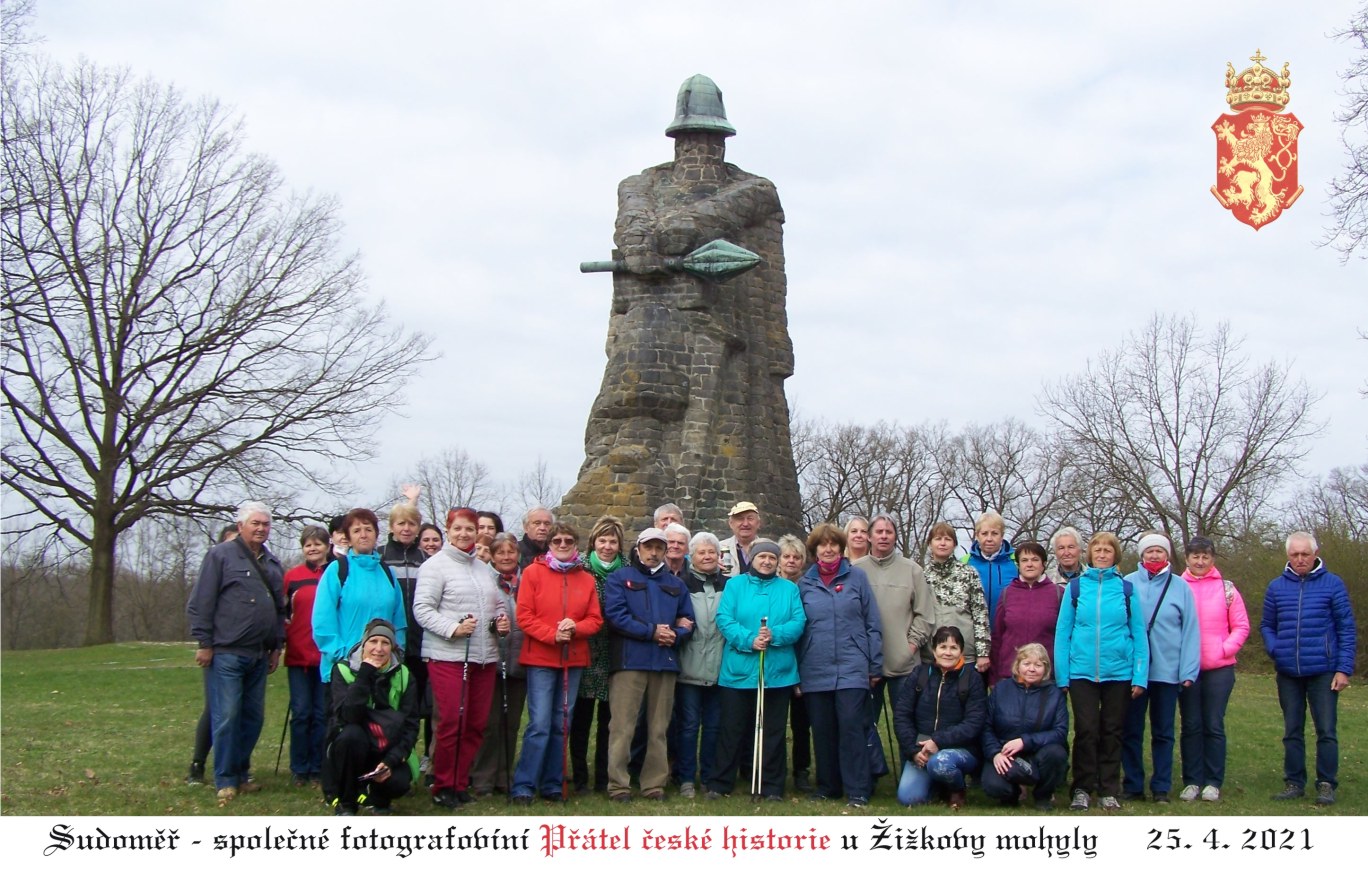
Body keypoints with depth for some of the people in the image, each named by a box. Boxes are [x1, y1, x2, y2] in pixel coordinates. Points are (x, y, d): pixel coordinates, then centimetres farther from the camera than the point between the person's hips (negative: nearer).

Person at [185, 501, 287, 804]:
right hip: (226, 653, -6)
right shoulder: (221, 555, -3)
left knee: (253, 717, 9)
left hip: (259, 655, 6)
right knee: (226, 717, -6)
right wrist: (204, 643, -10)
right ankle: (225, 780, 1)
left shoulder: (273, 563, 16)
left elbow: (280, 609, 21)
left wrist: (277, 646, 16)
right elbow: (200, 603, -7)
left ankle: (241, 773, 19)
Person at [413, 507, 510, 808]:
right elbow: (422, 608, -10)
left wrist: (503, 620, 5)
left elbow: (498, 604, 26)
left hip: (485, 658, 6)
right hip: (448, 656, -6)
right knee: (452, 722, -6)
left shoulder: (484, 568, 18)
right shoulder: (435, 565, -3)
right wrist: (452, 628, -20)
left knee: (476, 724, 7)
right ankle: (443, 786, 7)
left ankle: (460, 783, 18)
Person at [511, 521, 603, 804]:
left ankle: (552, 784, 17)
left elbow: (595, 619, 7)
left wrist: (576, 628, -13)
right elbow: (524, 616, -6)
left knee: (561, 725, 8)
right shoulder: (533, 572, 0)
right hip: (540, 658, -4)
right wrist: (551, 634, -18)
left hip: (573, 660, 4)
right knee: (539, 724, -10)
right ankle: (523, 786, -3)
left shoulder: (586, 579, 10)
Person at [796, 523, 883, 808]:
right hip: (816, 671, 3)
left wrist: (875, 665, 0)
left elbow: (872, 623, 4)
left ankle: (857, 790, -4)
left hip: (852, 668, -2)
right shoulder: (804, 584, 11)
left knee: (852, 727, -8)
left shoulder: (857, 578, 5)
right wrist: (796, 671, 8)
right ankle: (827, 785, 18)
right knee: (822, 730, 7)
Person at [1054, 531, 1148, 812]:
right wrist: (1061, 676, -3)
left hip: (1118, 672, 0)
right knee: (1086, 731, 0)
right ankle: (1082, 789, 9)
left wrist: (1140, 676, -3)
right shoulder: (1076, 587, 3)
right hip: (1082, 671, 0)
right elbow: (1062, 632, 3)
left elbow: (1139, 634, 3)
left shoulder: (1126, 589, 3)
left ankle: (1109, 791, 16)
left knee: (1112, 732, 8)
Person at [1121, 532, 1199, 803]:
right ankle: (1132, 785, 16)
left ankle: (1161, 787, 16)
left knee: (1163, 732, 9)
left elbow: (1190, 631, -1)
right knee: (1131, 731, 7)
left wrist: (1188, 671, -8)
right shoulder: (1127, 584, 0)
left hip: (1167, 670, 0)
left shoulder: (1180, 587, 1)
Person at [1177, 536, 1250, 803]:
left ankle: (1213, 782, 11)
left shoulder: (1226, 589, 4)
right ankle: (1192, 781, 12)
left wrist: (1225, 649, -8)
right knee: (1191, 725, 5)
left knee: (1214, 725, 4)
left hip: (1219, 668, 0)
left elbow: (1241, 626, 4)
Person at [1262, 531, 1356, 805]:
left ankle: (1326, 785, 8)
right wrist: (1274, 649, -5)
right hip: (1288, 673, 3)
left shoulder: (1333, 584, -2)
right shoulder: (1276, 586, 6)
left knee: (1326, 731, 0)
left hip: (1323, 672, -3)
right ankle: (1294, 783, 19)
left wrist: (1344, 669, -8)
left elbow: (1346, 629, -2)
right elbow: (1266, 626, 15)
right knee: (1292, 732, 10)